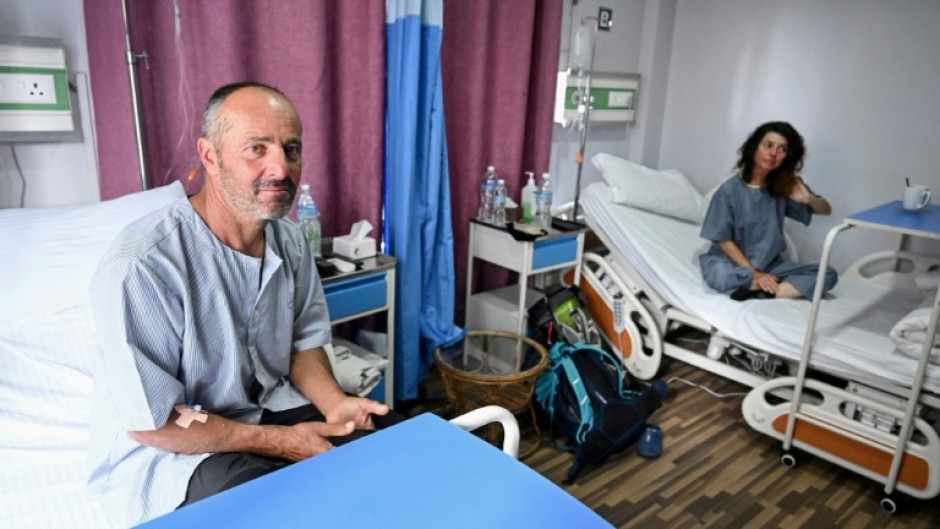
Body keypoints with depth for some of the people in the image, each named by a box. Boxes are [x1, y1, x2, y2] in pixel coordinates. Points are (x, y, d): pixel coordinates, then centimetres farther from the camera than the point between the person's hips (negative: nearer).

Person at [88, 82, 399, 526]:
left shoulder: (288, 240, -6)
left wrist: (333, 402, -13)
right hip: (164, 447, -6)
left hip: (267, 405, 6)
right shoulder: (142, 265, -27)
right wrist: (278, 441, -19)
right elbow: (152, 422, -21)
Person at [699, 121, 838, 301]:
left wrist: (808, 198, -17)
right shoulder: (730, 190, -13)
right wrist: (754, 274, -18)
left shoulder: (786, 185, -1)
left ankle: (756, 290, -28)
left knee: (828, 274, -16)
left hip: (769, 264, 5)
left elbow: (826, 210, 7)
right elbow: (724, 241, -11)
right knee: (720, 274, -39)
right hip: (732, 262, -4)